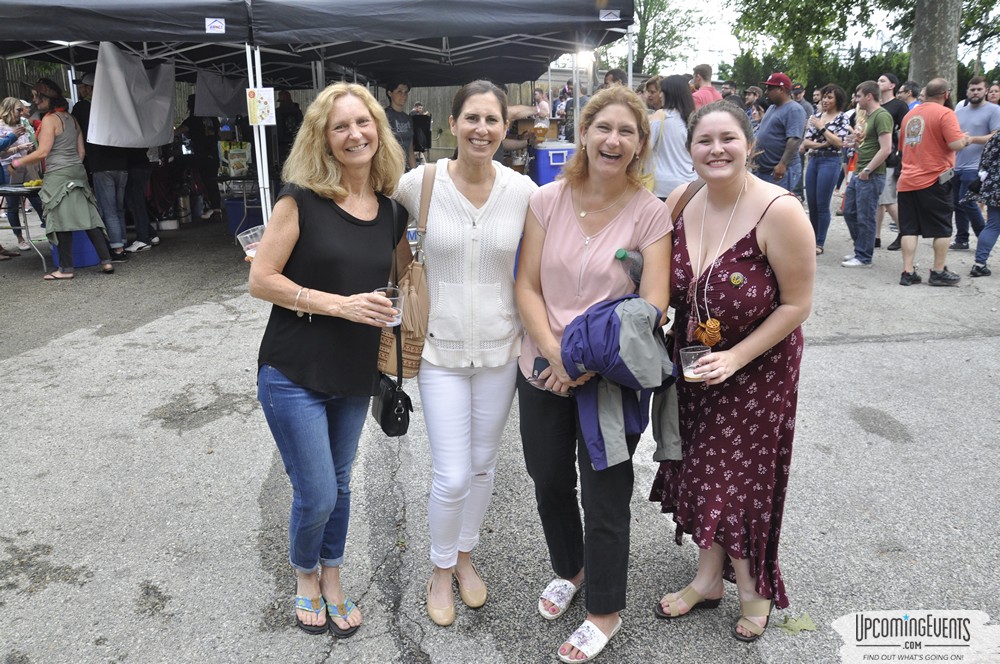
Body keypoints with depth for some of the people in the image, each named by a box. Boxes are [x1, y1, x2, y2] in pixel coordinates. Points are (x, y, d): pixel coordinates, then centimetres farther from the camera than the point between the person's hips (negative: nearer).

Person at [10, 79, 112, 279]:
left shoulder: (49, 119, -8)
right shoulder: (71, 119, 14)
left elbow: (43, 152, -13)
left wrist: (17, 162, -2)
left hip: (58, 175, -7)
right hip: (77, 172, 7)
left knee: (62, 221, -2)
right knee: (88, 217, 5)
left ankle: (66, 268, 3)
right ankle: (106, 261, 2)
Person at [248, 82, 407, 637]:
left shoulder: (392, 210, 2)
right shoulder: (302, 199, -12)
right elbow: (261, 279, -14)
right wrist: (341, 304, -20)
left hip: (355, 375, 4)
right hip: (294, 375, -4)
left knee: (339, 484, 18)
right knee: (316, 495, 1)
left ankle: (331, 578, 41)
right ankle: (305, 575, 33)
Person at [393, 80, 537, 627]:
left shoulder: (523, 190, -6)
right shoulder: (419, 183, -10)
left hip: (499, 347, 2)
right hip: (441, 348, -2)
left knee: (482, 464, 17)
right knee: (452, 478, -2)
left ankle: (464, 556, 42)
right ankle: (441, 569, 28)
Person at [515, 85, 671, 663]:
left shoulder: (650, 213, -10)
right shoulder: (549, 200, -3)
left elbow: (653, 305, -13)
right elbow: (527, 285, -3)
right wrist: (553, 353, -15)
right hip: (544, 370, 3)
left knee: (604, 496, 8)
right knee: (549, 480, 19)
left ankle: (606, 611, 31)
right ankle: (569, 570, 48)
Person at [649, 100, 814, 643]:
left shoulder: (779, 211, -22)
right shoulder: (679, 202, -7)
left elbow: (797, 304, -16)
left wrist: (735, 357, -22)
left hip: (758, 368, -4)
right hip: (692, 365, 5)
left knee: (743, 480, 6)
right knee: (701, 471, 14)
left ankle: (753, 587, 34)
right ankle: (709, 578, 37)